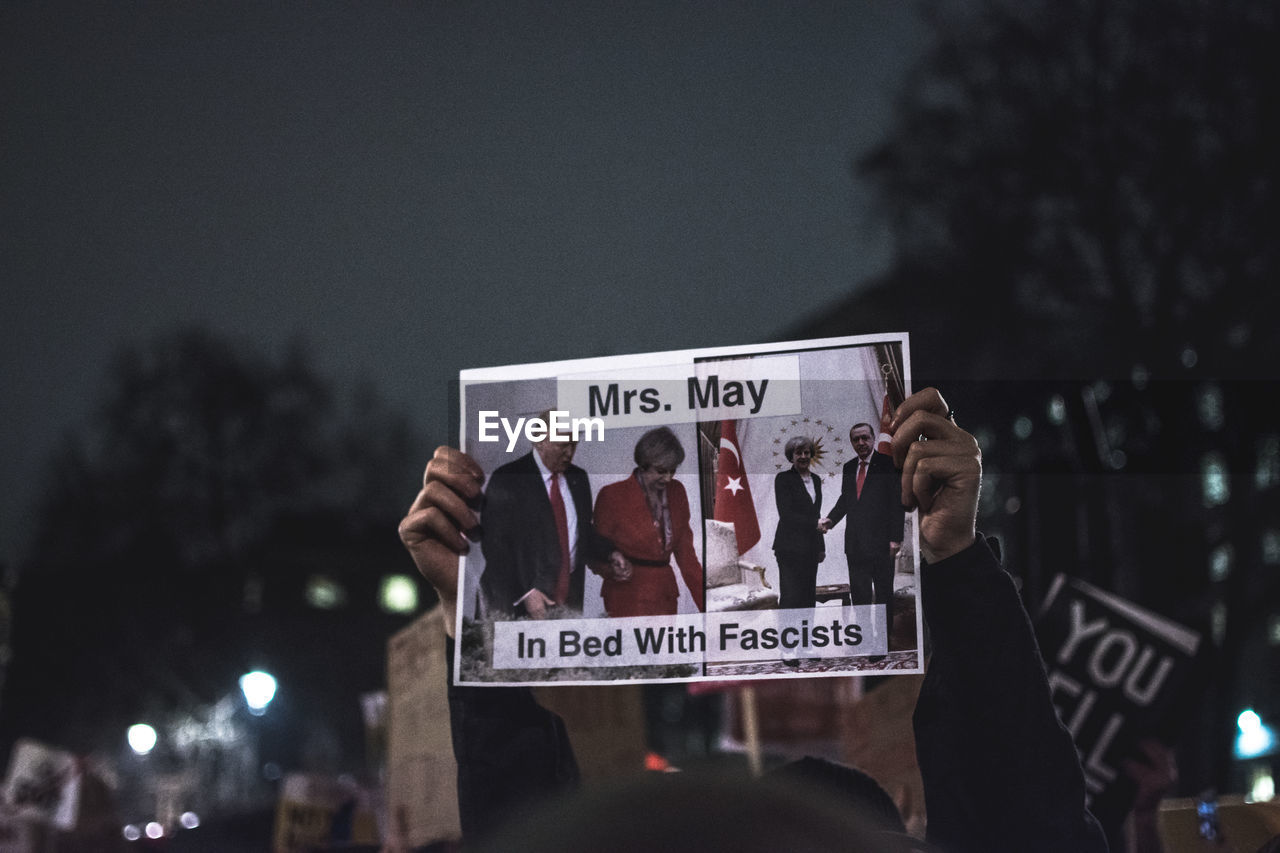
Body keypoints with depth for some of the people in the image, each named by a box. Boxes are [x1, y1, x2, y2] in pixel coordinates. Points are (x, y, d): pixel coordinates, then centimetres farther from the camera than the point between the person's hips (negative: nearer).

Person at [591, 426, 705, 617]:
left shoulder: (676, 492, 9)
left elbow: (685, 552, 12)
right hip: (628, 602, -5)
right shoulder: (612, 496, -6)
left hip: (665, 599, 5)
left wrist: (705, 603, 6)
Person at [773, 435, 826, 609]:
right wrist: (815, 524, -20)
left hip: (810, 547, 7)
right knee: (791, 597, -10)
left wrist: (821, 547, 19)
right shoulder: (783, 479, -5)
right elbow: (785, 514, -13)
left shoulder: (816, 480, 16)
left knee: (808, 597, 5)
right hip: (790, 546, -7)